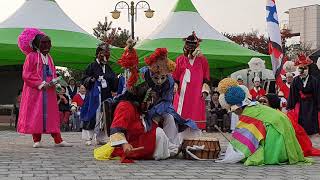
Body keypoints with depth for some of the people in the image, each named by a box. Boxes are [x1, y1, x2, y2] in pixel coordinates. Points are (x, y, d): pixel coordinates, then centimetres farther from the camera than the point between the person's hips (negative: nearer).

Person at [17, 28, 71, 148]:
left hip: (48, 92, 6)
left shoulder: (49, 58, 14)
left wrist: (53, 82, -2)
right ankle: (36, 140, 2)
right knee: (35, 114, -3)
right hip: (35, 91, -6)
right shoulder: (31, 56, -5)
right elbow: (26, 75, -10)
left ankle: (58, 140, 4)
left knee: (52, 114, 4)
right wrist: (41, 84, -15)